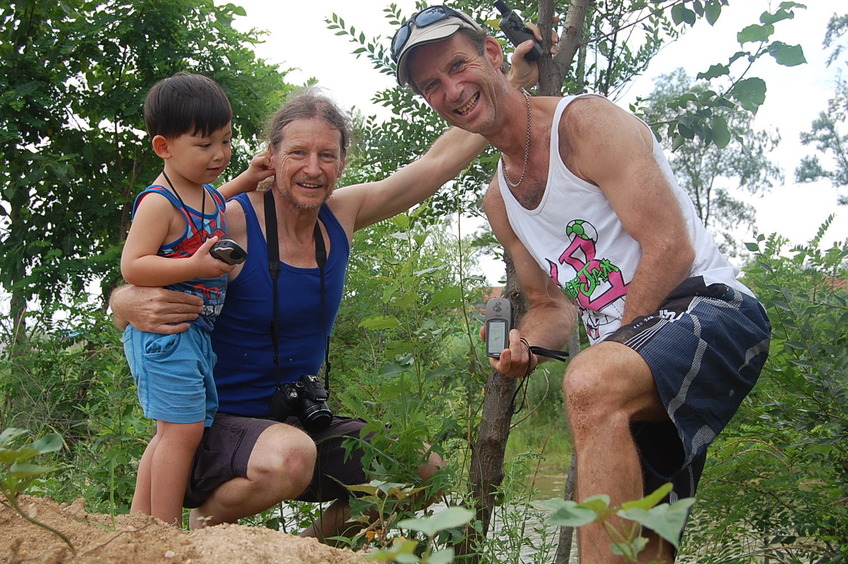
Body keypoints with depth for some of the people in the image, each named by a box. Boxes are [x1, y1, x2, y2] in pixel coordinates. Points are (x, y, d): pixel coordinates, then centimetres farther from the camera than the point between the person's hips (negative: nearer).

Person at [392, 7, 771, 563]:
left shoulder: (588, 122, -9)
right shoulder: (498, 201, 16)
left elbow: (670, 248, -16)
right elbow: (552, 304, 20)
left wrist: (615, 342, -12)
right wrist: (524, 344, -2)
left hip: (707, 308, -8)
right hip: (630, 350, 9)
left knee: (592, 382, -37)